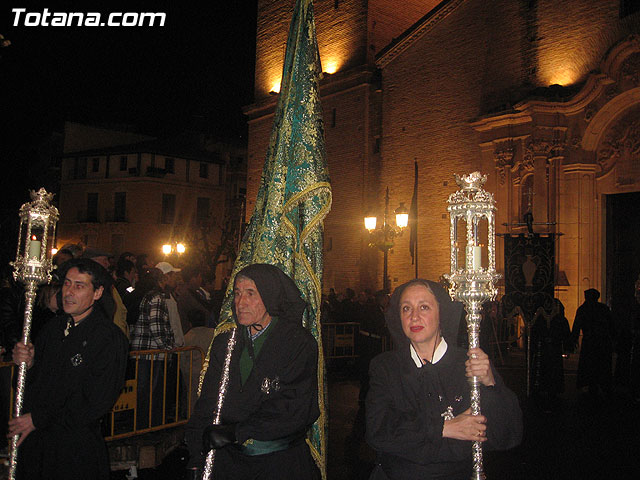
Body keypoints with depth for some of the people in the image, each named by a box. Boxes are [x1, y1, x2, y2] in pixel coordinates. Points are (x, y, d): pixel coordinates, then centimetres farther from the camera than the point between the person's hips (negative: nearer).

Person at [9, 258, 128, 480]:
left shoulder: (110, 337, -17)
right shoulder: (53, 327, 5)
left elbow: (97, 402, -19)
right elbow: (35, 379, 14)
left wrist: (39, 419, -16)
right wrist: (27, 363, -9)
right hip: (33, 439, 6)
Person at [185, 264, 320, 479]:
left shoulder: (299, 342, -9)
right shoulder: (224, 343, 5)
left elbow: (296, 411, -17)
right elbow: (207, 404, 2)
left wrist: (235, 432, -20)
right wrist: (196, 460, -7)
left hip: (281, 461, -3)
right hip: (231, 458, 3)